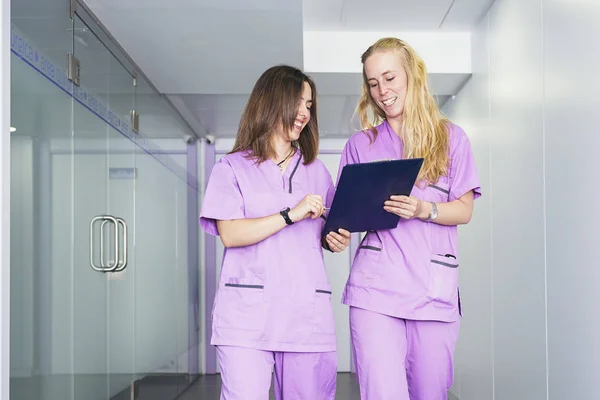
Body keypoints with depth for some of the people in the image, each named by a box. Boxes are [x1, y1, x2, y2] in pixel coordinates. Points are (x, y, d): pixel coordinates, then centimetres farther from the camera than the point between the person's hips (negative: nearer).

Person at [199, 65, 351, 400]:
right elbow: (229, 233, -6)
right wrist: (291, 214, -13)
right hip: (248, 315, -3)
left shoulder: (316, 171, 20)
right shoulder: (233, 168, 7)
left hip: (308, 314, 4)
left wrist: (337, 241, 2)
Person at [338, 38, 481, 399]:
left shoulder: (451, 137, 10)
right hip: (375, 287, 0)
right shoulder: (361, 144, 14)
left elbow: (464, 210, 6)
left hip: (435, 287, 0)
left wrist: (424, 210, -14)